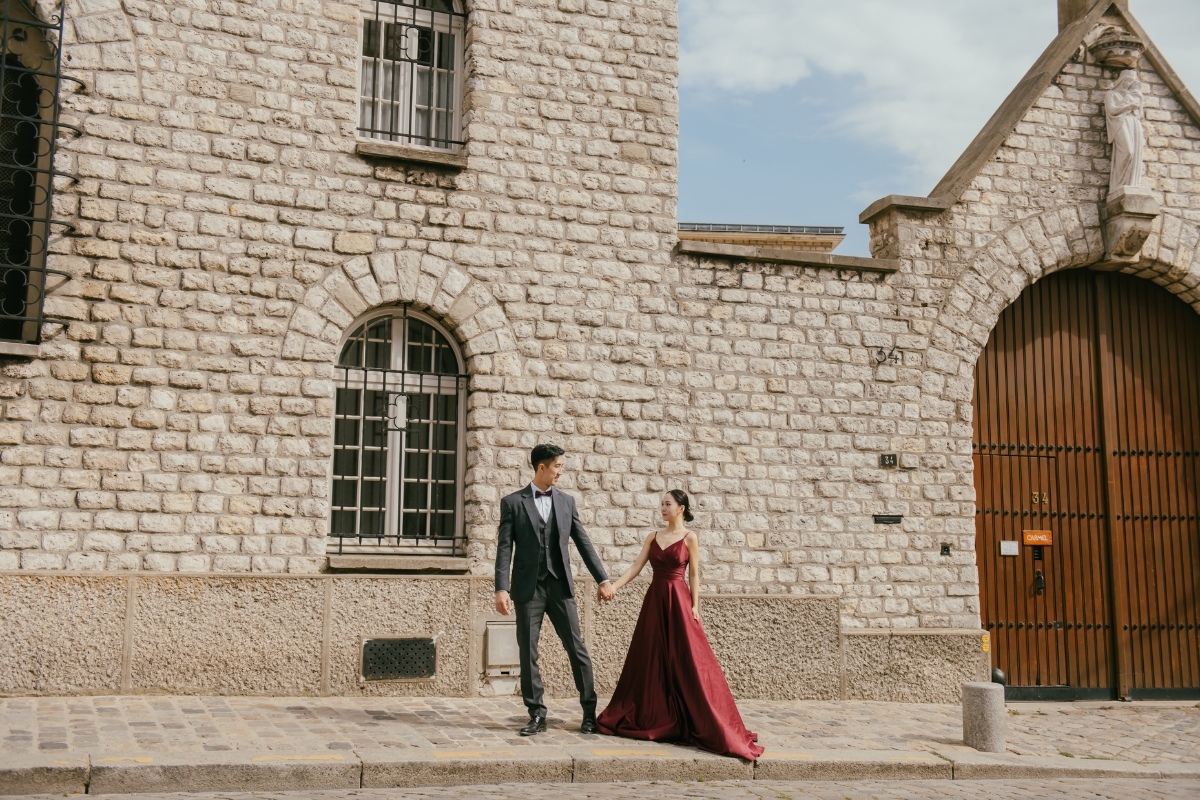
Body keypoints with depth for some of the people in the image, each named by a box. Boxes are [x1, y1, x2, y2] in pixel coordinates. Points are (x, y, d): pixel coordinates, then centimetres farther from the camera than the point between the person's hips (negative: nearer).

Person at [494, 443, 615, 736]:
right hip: (528, 588, -2)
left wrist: (603, 579, 4)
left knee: (576, 648, 1)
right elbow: (504, 548, -3)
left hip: (560, 586, 2)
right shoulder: (513, 502, 2)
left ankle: (590, 712, 11)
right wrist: (501, 589, -13)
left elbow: (584, 543, 11)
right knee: (528, 653, 2)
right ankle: (537, 715, 13)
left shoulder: (567, 501, 11)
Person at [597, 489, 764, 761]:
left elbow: (694, 575, -2)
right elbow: (636, 567, 6)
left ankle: (703, 726, 2)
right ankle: (652, 719, 17)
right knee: (652, 661, 7)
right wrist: (613, 586, -5)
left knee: (686, 662, -5)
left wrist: (694, 607, -9)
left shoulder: (689, 538, -2)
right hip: (654, 600, 5)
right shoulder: (654, 536, 10)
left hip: (678, 600, -5)